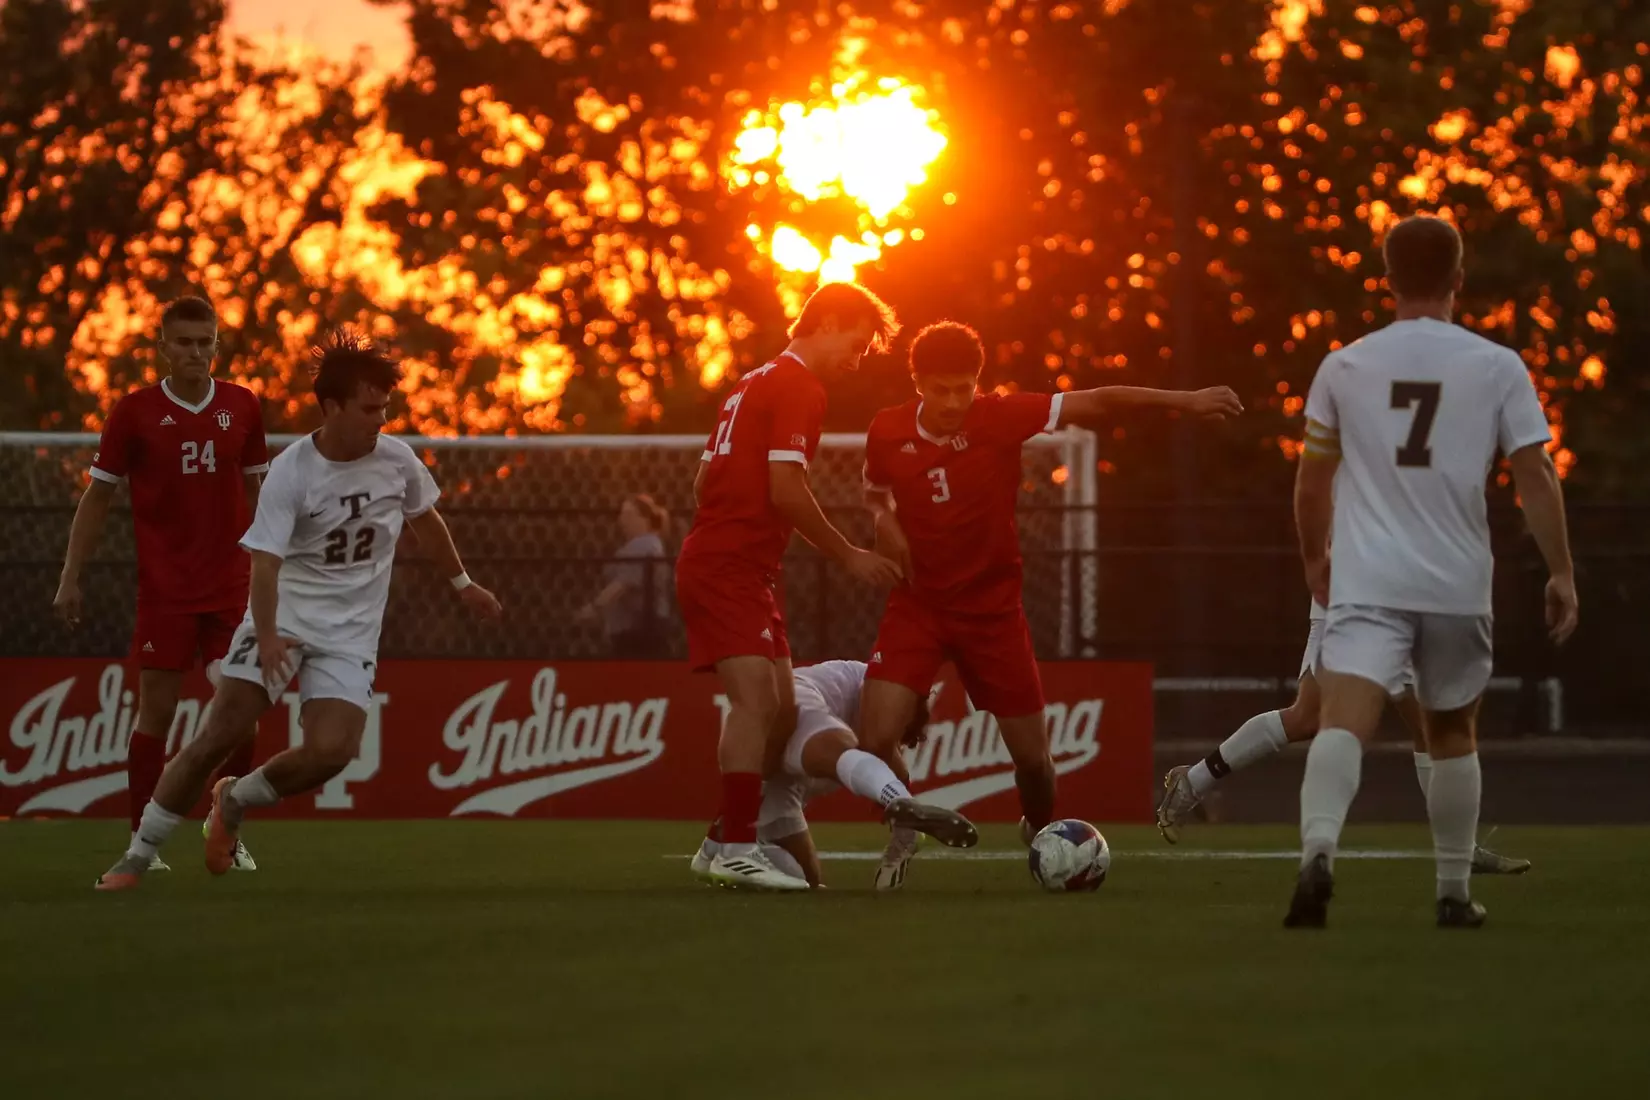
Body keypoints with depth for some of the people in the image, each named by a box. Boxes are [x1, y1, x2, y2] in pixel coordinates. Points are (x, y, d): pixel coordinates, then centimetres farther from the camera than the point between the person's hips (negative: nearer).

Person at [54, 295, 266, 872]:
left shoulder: (242, 407, 4)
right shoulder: (135, 412, -3)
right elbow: (97, 496, 2)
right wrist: (70, 578, -1)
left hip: (232, 587, 3)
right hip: (164, 590, -3)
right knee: (156, 708, -5)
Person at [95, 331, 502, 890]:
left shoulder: (397, 460, -3)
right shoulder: (290, 473, -16)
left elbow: (425, 520, 19)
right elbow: (265, 562, -24)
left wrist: (463, 584, 29)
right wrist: (267, 637, -39)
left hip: (350, 633, 3)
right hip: (285, 617, -3)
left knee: (331, 751, -19)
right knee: (220, 734, -13)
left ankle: (234, 800, 10)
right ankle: (137, 856, -2)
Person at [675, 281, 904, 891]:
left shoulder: (756, 383, 21)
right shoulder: (799, 387, -10)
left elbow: (704, 481, 24)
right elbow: (786, 489, -18)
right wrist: (848, 555, -9)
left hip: (714, 561, 10)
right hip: (730, 569, -10)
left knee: (779, 708, 12)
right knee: (757, 699, -19)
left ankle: (734, 844, 14)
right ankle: (737, 851, -26)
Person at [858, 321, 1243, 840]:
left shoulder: (1002, 417, -16)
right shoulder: (887, 432, -8)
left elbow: (1098, 402, -16)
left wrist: (1184, 401, -22)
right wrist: (884, 524, -8)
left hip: (992, 608, 0)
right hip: (917, 606, 1)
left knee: (1031, 754, 6)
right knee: (876, 739, -17)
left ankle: (1041, 833, 38)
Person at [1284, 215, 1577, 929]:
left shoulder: (1344, 368, 5)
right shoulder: (1497, 368, 1)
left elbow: (1312, 480, 12)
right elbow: (1535, 476, -2)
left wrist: (1316, 560, 28)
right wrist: (1561, 574, 7)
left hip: (1366, 582, -1)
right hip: (1457, 584, 1)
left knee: (1343, 723, -15)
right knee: (1452, 733, 20)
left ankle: (1319, 851, -42)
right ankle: (1454, 893, 25)